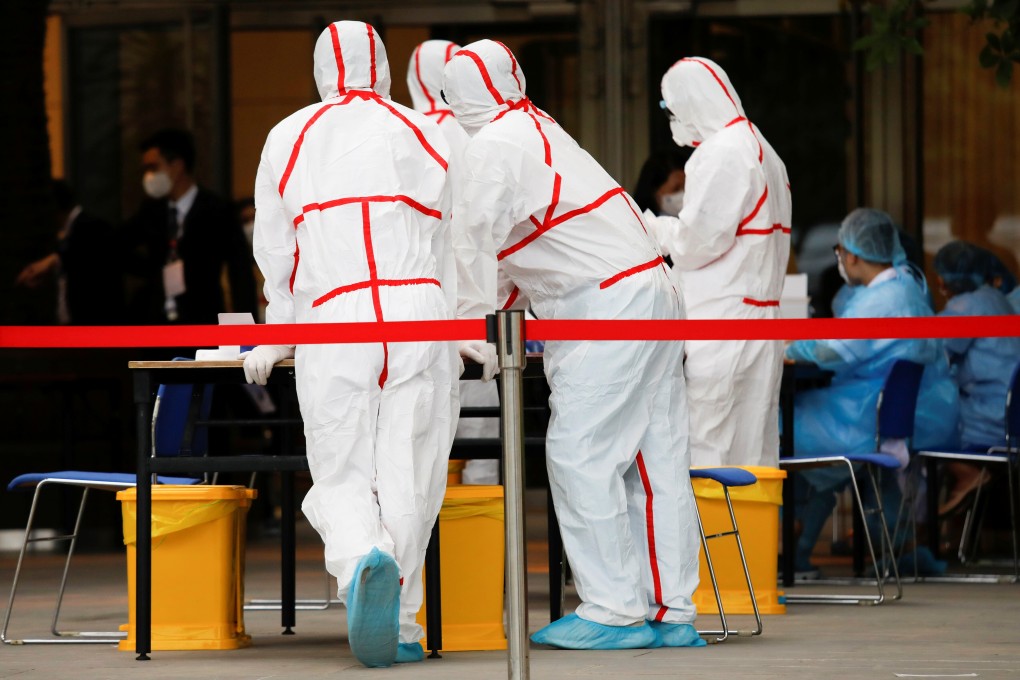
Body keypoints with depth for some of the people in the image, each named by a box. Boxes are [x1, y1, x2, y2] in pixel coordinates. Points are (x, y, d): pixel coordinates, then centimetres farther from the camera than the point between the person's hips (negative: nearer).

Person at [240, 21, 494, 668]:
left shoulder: (288, 138, 14)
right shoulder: (425, 133, 14)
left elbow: (275, 251, 19)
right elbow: (457, 241, 15)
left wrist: (277, 337, 33)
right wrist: (475, 334, 26)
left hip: (332, 321, 0)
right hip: (422, 309, 0)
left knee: (342, 476, 2)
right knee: (409, 477, 3)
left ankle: (361, 559, -29)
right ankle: (397, 624, 2)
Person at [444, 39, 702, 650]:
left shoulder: (496, 146, -8)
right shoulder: (539, 129, 20)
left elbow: (475, 238, -8)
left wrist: (468, 322, 2)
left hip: (605, 311, -9)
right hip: (653, 297, 9)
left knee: (581, 456, -8)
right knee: (655, 457, 7)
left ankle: (615, 610, -8)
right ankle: (670, 612, 8)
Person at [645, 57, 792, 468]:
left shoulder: (719, 154, -12)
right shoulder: (762, 152, 19)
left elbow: (698, 241, -16)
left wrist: (658, 229, 2)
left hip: (719, 321, -10)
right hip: (760, 310, 10)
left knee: (705, 448, -10)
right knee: (752, 446, 9)